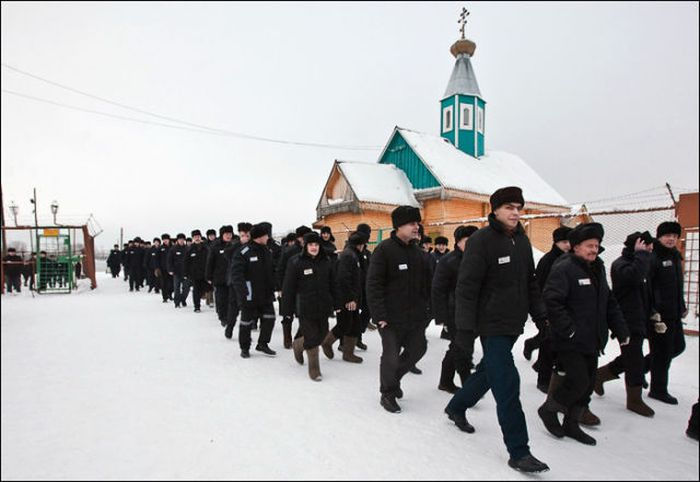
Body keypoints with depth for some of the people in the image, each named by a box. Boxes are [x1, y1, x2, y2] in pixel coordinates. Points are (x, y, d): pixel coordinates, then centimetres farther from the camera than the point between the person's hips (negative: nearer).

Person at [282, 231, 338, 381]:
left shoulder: (326, 261, 5)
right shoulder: (296, 262, -9)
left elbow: (332, 284, 11)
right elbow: (288, 287, -8)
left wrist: (336, 303, 9)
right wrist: (287, 309, -9)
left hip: (323, 306, 5)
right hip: (305, 307, -5)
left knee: (321, 334, 13)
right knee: (312, 338, -1)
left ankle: (298, 344, 43)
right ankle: (314, 369, 20)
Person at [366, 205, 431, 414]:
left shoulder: (417, 251, 10)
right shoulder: (384, 249, -13)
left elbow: (425, 283, 17)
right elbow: (374, 284, -17)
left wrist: (425, 307, 12)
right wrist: (379, 315, -20)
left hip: (415, 316, 7)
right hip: (391, 318, -7)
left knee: (417, 349, 17)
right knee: (391, 356, 1)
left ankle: (394, 378, 42)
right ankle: (387, 394, 26)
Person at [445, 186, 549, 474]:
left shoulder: (521, 240, 10)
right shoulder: (482, 240, -14)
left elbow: (530, 282, 19)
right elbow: (467, 286, -18)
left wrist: (540, 316, 16)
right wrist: (465, 326, -21)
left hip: (514, 324, 8)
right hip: (492, 324, -8)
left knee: (490, 371, 20)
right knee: (507, 383, -6)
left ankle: (456, 407, 41)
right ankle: (518, 452, 6)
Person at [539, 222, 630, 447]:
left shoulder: (598, 269, 14)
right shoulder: (564, 268, -15)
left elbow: (609, 303, 20)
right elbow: (551, 301, -24)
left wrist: (621, 330, 13)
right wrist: (567, 330, -24)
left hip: (592, 342, 9)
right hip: (570, 343, -8)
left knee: (587, 384, 13)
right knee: (578, 382, -7)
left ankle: (571, 424, 30)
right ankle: (548, 409, 18)